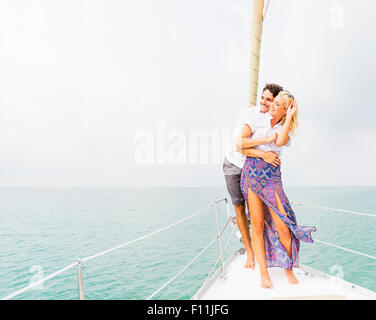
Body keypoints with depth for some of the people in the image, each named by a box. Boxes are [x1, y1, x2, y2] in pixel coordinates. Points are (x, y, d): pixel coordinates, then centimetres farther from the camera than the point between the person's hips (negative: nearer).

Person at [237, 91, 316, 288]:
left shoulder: (285, 131, 12)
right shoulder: (257, 121, 7)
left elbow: (280, 141, -14)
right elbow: (239, 144, -7)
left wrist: (289, 117, -4)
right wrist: (267, 139, -6)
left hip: (272, 177, 1)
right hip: (251, 174, -1)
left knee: (283, 226, -5)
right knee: (257, 225, -2)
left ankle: (289, 269, 18)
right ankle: (264, 274, 8)